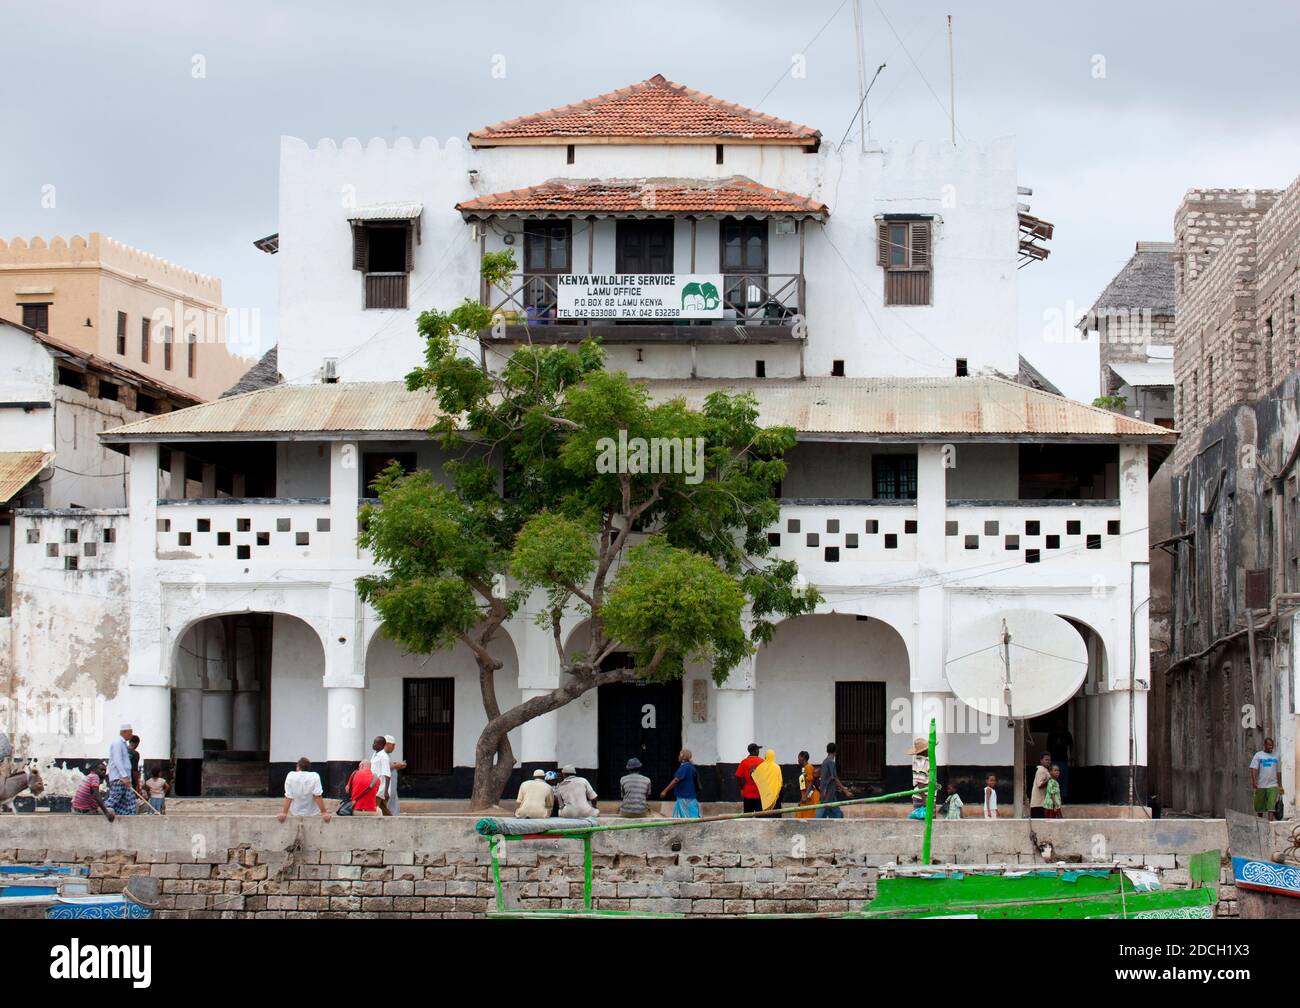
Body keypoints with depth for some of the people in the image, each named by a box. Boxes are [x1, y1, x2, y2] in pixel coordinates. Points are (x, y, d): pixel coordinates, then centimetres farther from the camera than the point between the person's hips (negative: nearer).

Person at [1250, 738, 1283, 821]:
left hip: (1273, 785, 0)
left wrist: (1280, 786, 14)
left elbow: (1278, 772, 15)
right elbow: (1254, 769, -8)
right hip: (1260, 785, 0)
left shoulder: (1275, 756, 10)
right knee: (1259, 807, 8)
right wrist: (1254, 781, -24)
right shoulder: (1258, 755, 2)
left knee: (1271, 806, -15)